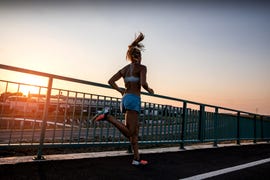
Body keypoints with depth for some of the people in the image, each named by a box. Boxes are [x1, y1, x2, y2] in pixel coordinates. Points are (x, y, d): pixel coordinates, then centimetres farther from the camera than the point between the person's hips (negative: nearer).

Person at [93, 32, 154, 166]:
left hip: (125, 98, 8)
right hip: (134, 99, -8)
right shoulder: (141, 67, -1)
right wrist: (149, 89, 4)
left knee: (135, 131, 13)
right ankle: (107, 116, -21)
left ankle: (137, 159, 18)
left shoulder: (125, 69, 16)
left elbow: (111, 81, 10)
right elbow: (143, 83, -17)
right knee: (129, 133, -7)